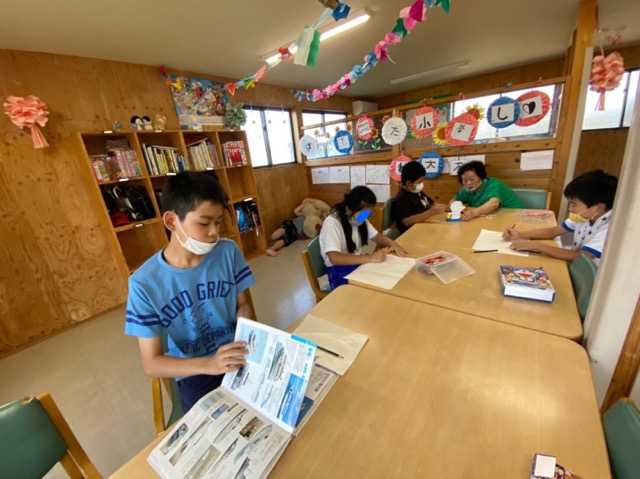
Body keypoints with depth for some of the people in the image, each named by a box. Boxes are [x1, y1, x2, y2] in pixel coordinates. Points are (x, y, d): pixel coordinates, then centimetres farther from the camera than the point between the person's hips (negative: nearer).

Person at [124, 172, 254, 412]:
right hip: (195, 371, -1)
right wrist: (208, 364, -27)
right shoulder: (145, 283, -15)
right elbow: (151, 364, -11)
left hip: (237, 356, 2)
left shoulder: (228, 252, -11)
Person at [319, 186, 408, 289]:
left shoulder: (360, 218, 2)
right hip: (339, 272, -7)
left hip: (358, 264, 8)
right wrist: (370, 258, -36)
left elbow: (376, 236, 14)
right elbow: (334, 258, -32)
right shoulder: (332, 223, -21)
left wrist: (392, 243, -7)